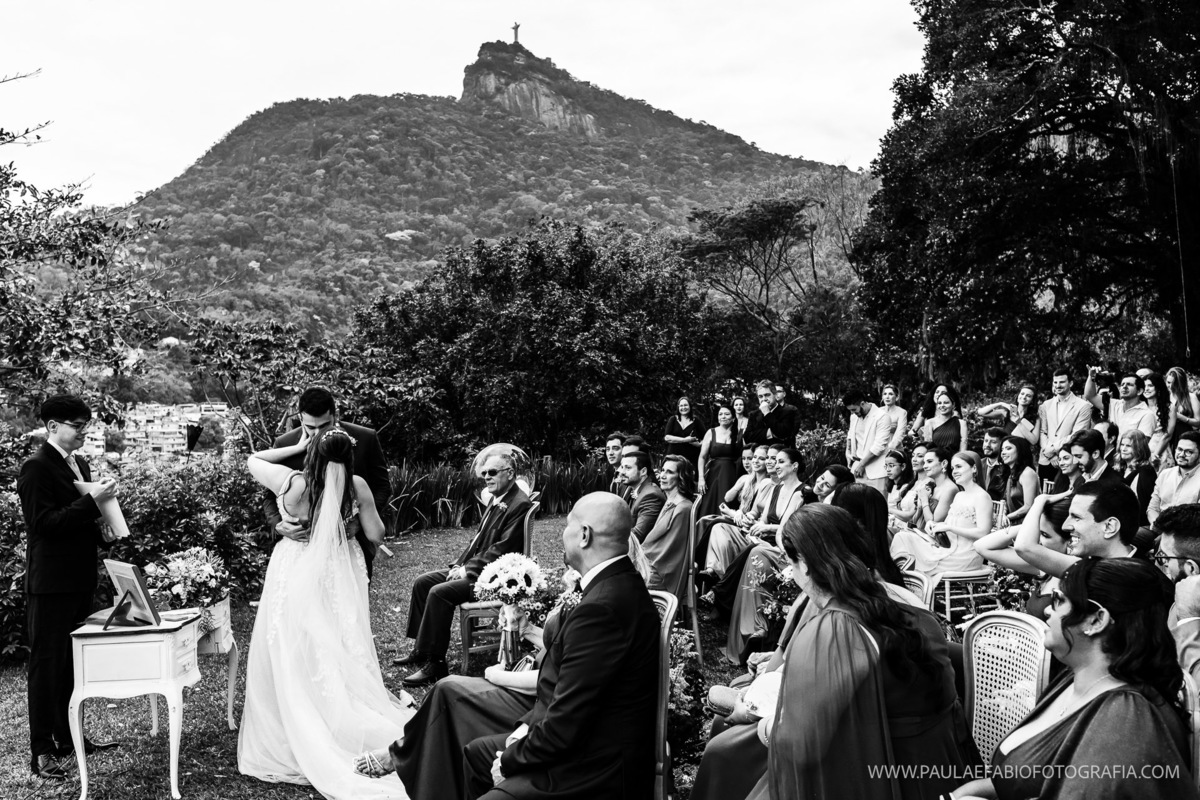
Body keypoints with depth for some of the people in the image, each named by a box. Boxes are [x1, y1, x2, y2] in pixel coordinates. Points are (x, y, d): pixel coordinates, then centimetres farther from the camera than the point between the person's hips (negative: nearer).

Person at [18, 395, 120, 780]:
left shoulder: (80, 465, 13)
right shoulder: (36, 467, -12)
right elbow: (44, 522, -20)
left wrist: (102, 526, 4)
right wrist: (92, 501, -24)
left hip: (79, 578, 8)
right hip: (50, 582, -8)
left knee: (73, 660, 16)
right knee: (46, 663, -1)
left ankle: (68, 735, 27)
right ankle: (41, 751, 7)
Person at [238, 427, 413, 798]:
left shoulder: (290, 482, -16)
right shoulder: (356, 485, -14)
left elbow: (252, 460, 4)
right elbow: (376, 534, -4)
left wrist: (296, 447, 5)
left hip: (296, 575, -1)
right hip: (340, 573, 1)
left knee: (296, 660, 11)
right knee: (342, 656, 14)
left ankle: (301, 742, 19)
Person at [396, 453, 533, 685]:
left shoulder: (520, 504, -17)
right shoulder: (496, 500, 13)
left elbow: (501, 549, -21)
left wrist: (468, 569, -17)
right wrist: (459, 564, 4)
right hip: (475, 568, 11)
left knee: (439, 592, -25)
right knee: (422, 582, 7)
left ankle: (433, 664, -16)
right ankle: (420, 650, 15)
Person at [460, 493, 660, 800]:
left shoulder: (601, 607, -29)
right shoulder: (622, 584, 3)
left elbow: (564, 725, -25)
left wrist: (510, 761, -10)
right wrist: (529, 723, 4)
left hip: (596, 773, -10)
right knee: (476, 752, 20)